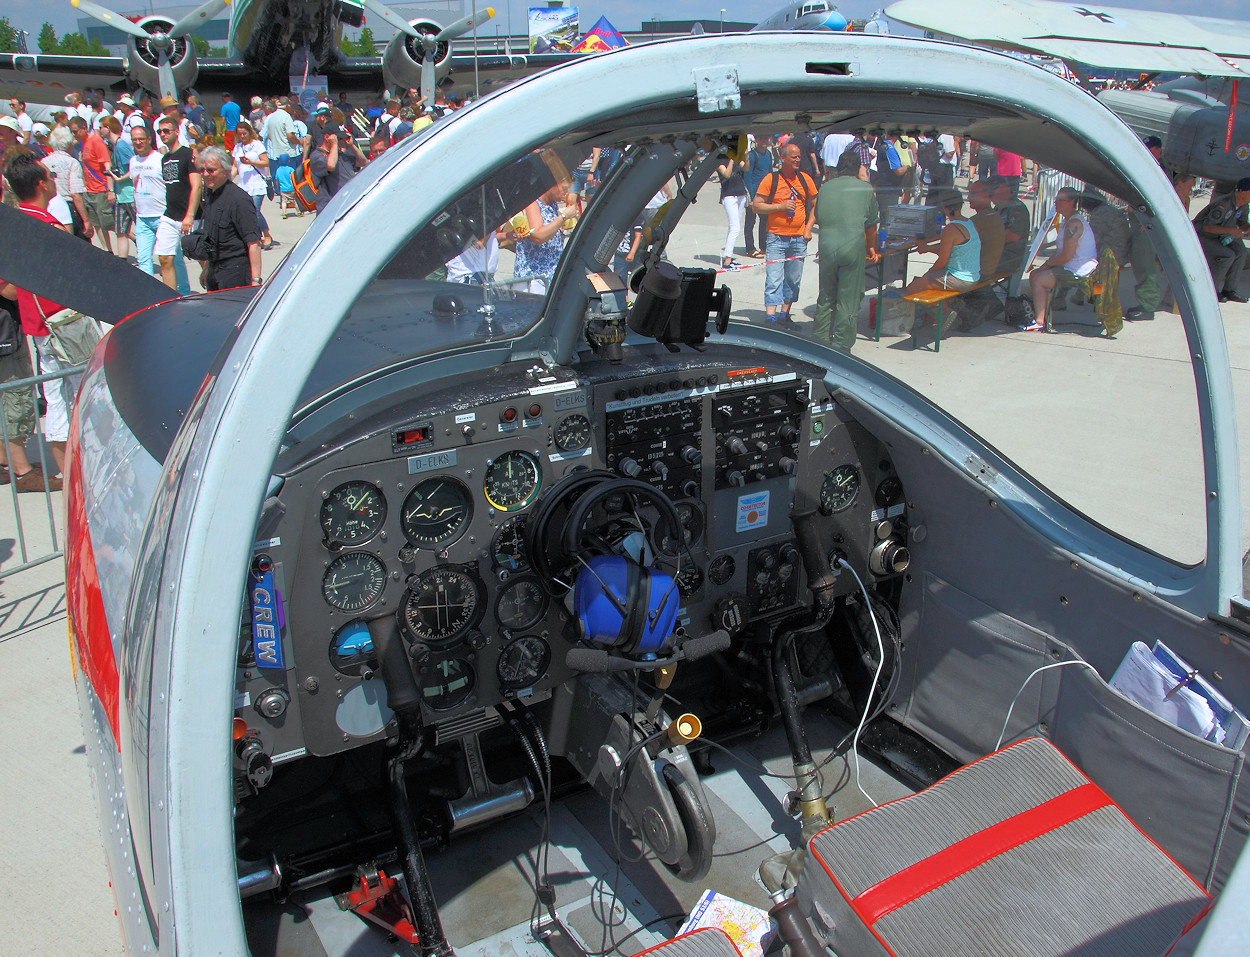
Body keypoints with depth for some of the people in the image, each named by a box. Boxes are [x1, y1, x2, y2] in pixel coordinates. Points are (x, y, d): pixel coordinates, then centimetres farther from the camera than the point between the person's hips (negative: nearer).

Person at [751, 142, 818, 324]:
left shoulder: (805, 179, 7)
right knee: (773, 280, -9)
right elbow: (757, 206, -5)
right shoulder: (771, 179, -3)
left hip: (799, 239, 4)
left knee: (793, 280, 10)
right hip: (776, 238, -4)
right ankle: (771, 317, -11)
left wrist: (808, 227, 4)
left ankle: (784, 314, 22)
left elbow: (815, 205, 16)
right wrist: (781, 206, -15)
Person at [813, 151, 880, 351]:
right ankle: (841, 345, 6)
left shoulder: (826, 187, 12)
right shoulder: (865, 189, 7)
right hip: (853, 246, -3)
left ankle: (820, 340, 20)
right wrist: (871, 249, 31)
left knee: (826, 297, 15)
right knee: (848, 299, 4)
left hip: (826, 245, 3)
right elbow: (872, 224, 15)